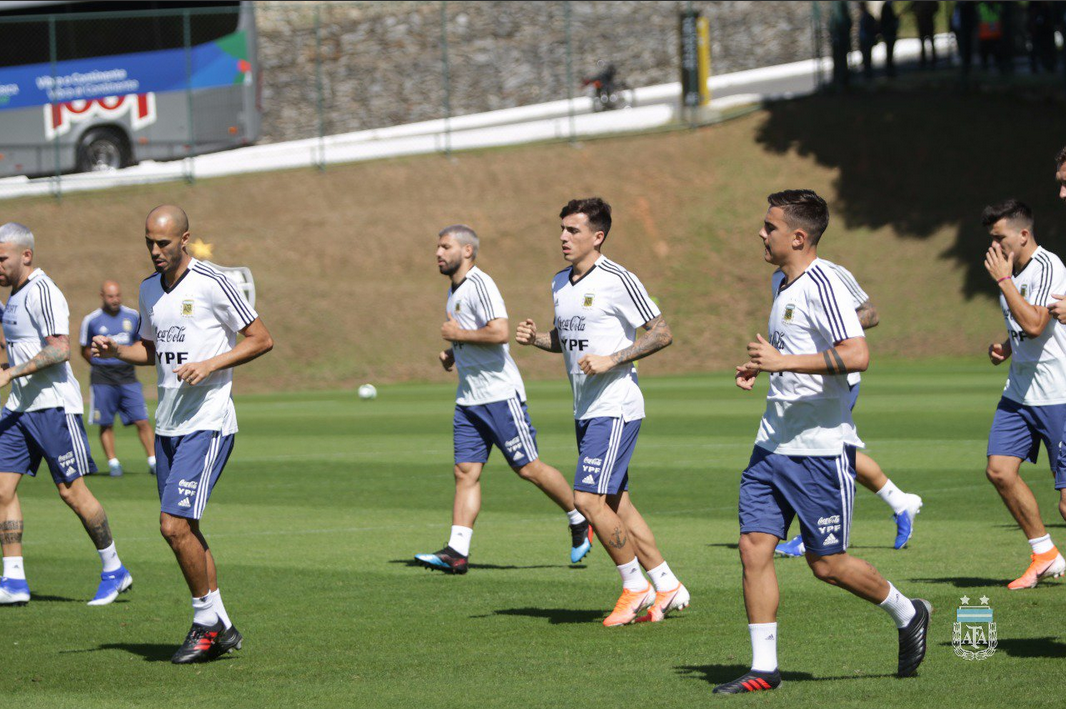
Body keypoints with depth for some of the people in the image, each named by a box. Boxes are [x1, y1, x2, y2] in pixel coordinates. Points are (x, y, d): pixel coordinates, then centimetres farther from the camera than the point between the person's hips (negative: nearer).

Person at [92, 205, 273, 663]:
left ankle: (207, 621, 0)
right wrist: (116, 351, 5)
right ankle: (221, 630, 17)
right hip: (167, 424, 8)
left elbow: (261, 339, -7)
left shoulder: (211, 284, -11)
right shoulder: (149, 289, 11)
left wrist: (210, 365, -17)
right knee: (178, 529, 8)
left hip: (208, 423, -8)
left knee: (175, 525, -15)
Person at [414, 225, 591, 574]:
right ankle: (456, 552, -6)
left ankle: (580, 520, 15)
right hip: (469, 398, 9)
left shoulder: (479, 284, -14)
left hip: (500, 394, -9)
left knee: (527, 467, -2)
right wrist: (452, 353, 12)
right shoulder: (455, 289, 16)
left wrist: (458, 334, -16)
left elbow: (500, 333, -26)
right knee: (466, 471, 0)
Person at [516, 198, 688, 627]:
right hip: (586, 410, 9)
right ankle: (667, 588, 17)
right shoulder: (560, 284, 12)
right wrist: (536, 338, 4)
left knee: (589, 499, -14)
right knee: (616, 504, 9)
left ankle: (635, 586, -1)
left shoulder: (618, 281, -12)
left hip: (615, 408, -9)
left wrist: (612, 359, -19)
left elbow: (662, 334, -11)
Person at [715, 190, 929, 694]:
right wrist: (760, 367, 14)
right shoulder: (786, 285, 14)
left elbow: (857, 355, -27)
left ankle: (906, 613, 24)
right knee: (754, 547, -1)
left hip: (821, 448, -9)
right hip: (773, 444, 9)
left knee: (827, 564, -1)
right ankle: (764, 668, 2)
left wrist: (784, 362, -26)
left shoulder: (822, 285, -15)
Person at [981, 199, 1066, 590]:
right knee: (1000, 469, -4)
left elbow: (1034, 324, -28)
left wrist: (1003, 280, -23)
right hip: (1019, 392, 9)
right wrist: (1004, 347, 8)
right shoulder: (1012, 272, 12)